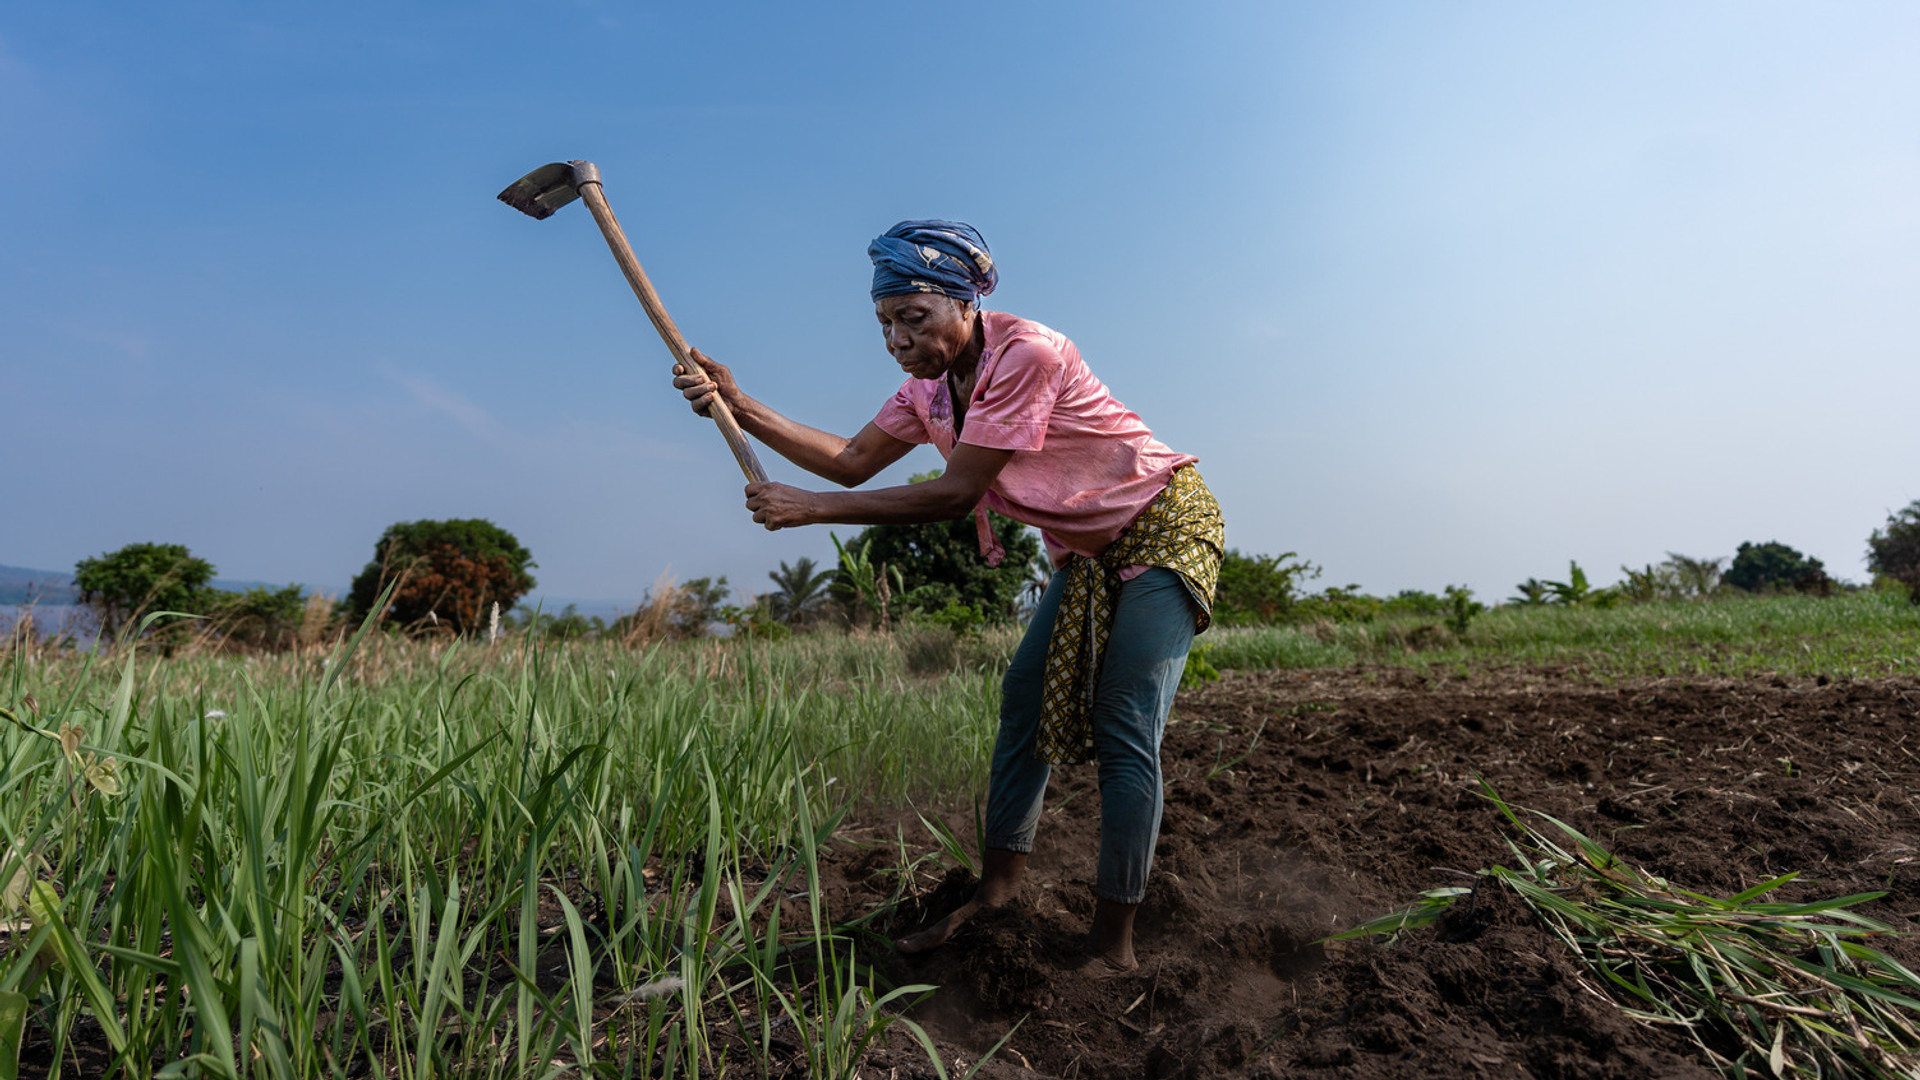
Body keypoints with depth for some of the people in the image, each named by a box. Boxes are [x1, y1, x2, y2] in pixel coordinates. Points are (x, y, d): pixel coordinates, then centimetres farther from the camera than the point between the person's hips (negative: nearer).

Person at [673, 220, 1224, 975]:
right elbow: (855, 461, -2)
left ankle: (1112, 942, 1)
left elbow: (956, 494, -29)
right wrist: (742, 408, -12)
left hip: (1162, 525, -8)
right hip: (1087, 549, 8)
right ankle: (999, 882, 18)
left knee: (1124, 732, -11)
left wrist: (814, 508, -27)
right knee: (1025, 697, 5)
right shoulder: (930, 385, -2)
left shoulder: (1026, 354, -28)